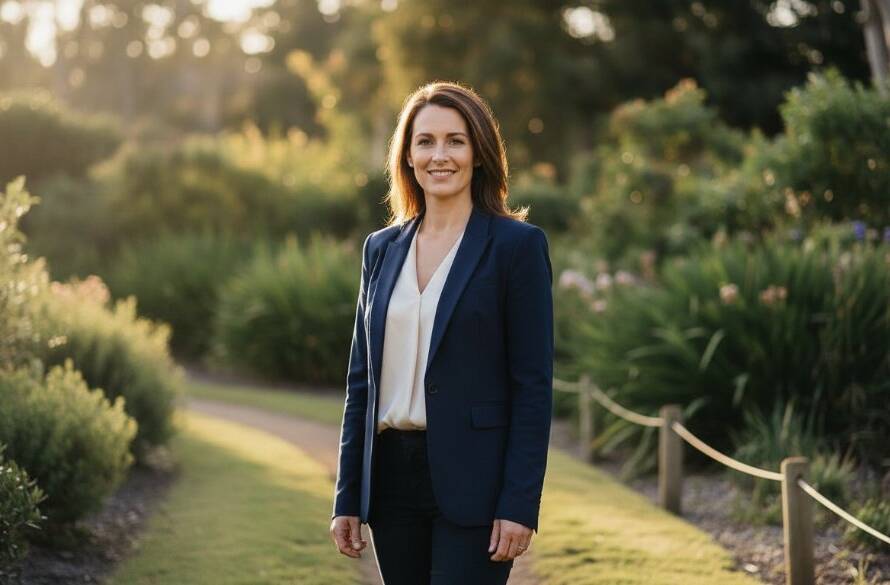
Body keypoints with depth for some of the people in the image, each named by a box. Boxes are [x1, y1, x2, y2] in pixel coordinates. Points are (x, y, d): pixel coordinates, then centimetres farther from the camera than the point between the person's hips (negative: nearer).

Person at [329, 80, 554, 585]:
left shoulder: (518, 244, -4)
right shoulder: (382, 248, 11)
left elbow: (534, 384, -7)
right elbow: (362, 379, 13)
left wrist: (519, 504, -13)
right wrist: (348, 498, 9)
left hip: (473, 483, -5)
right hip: (392, 476, 5)